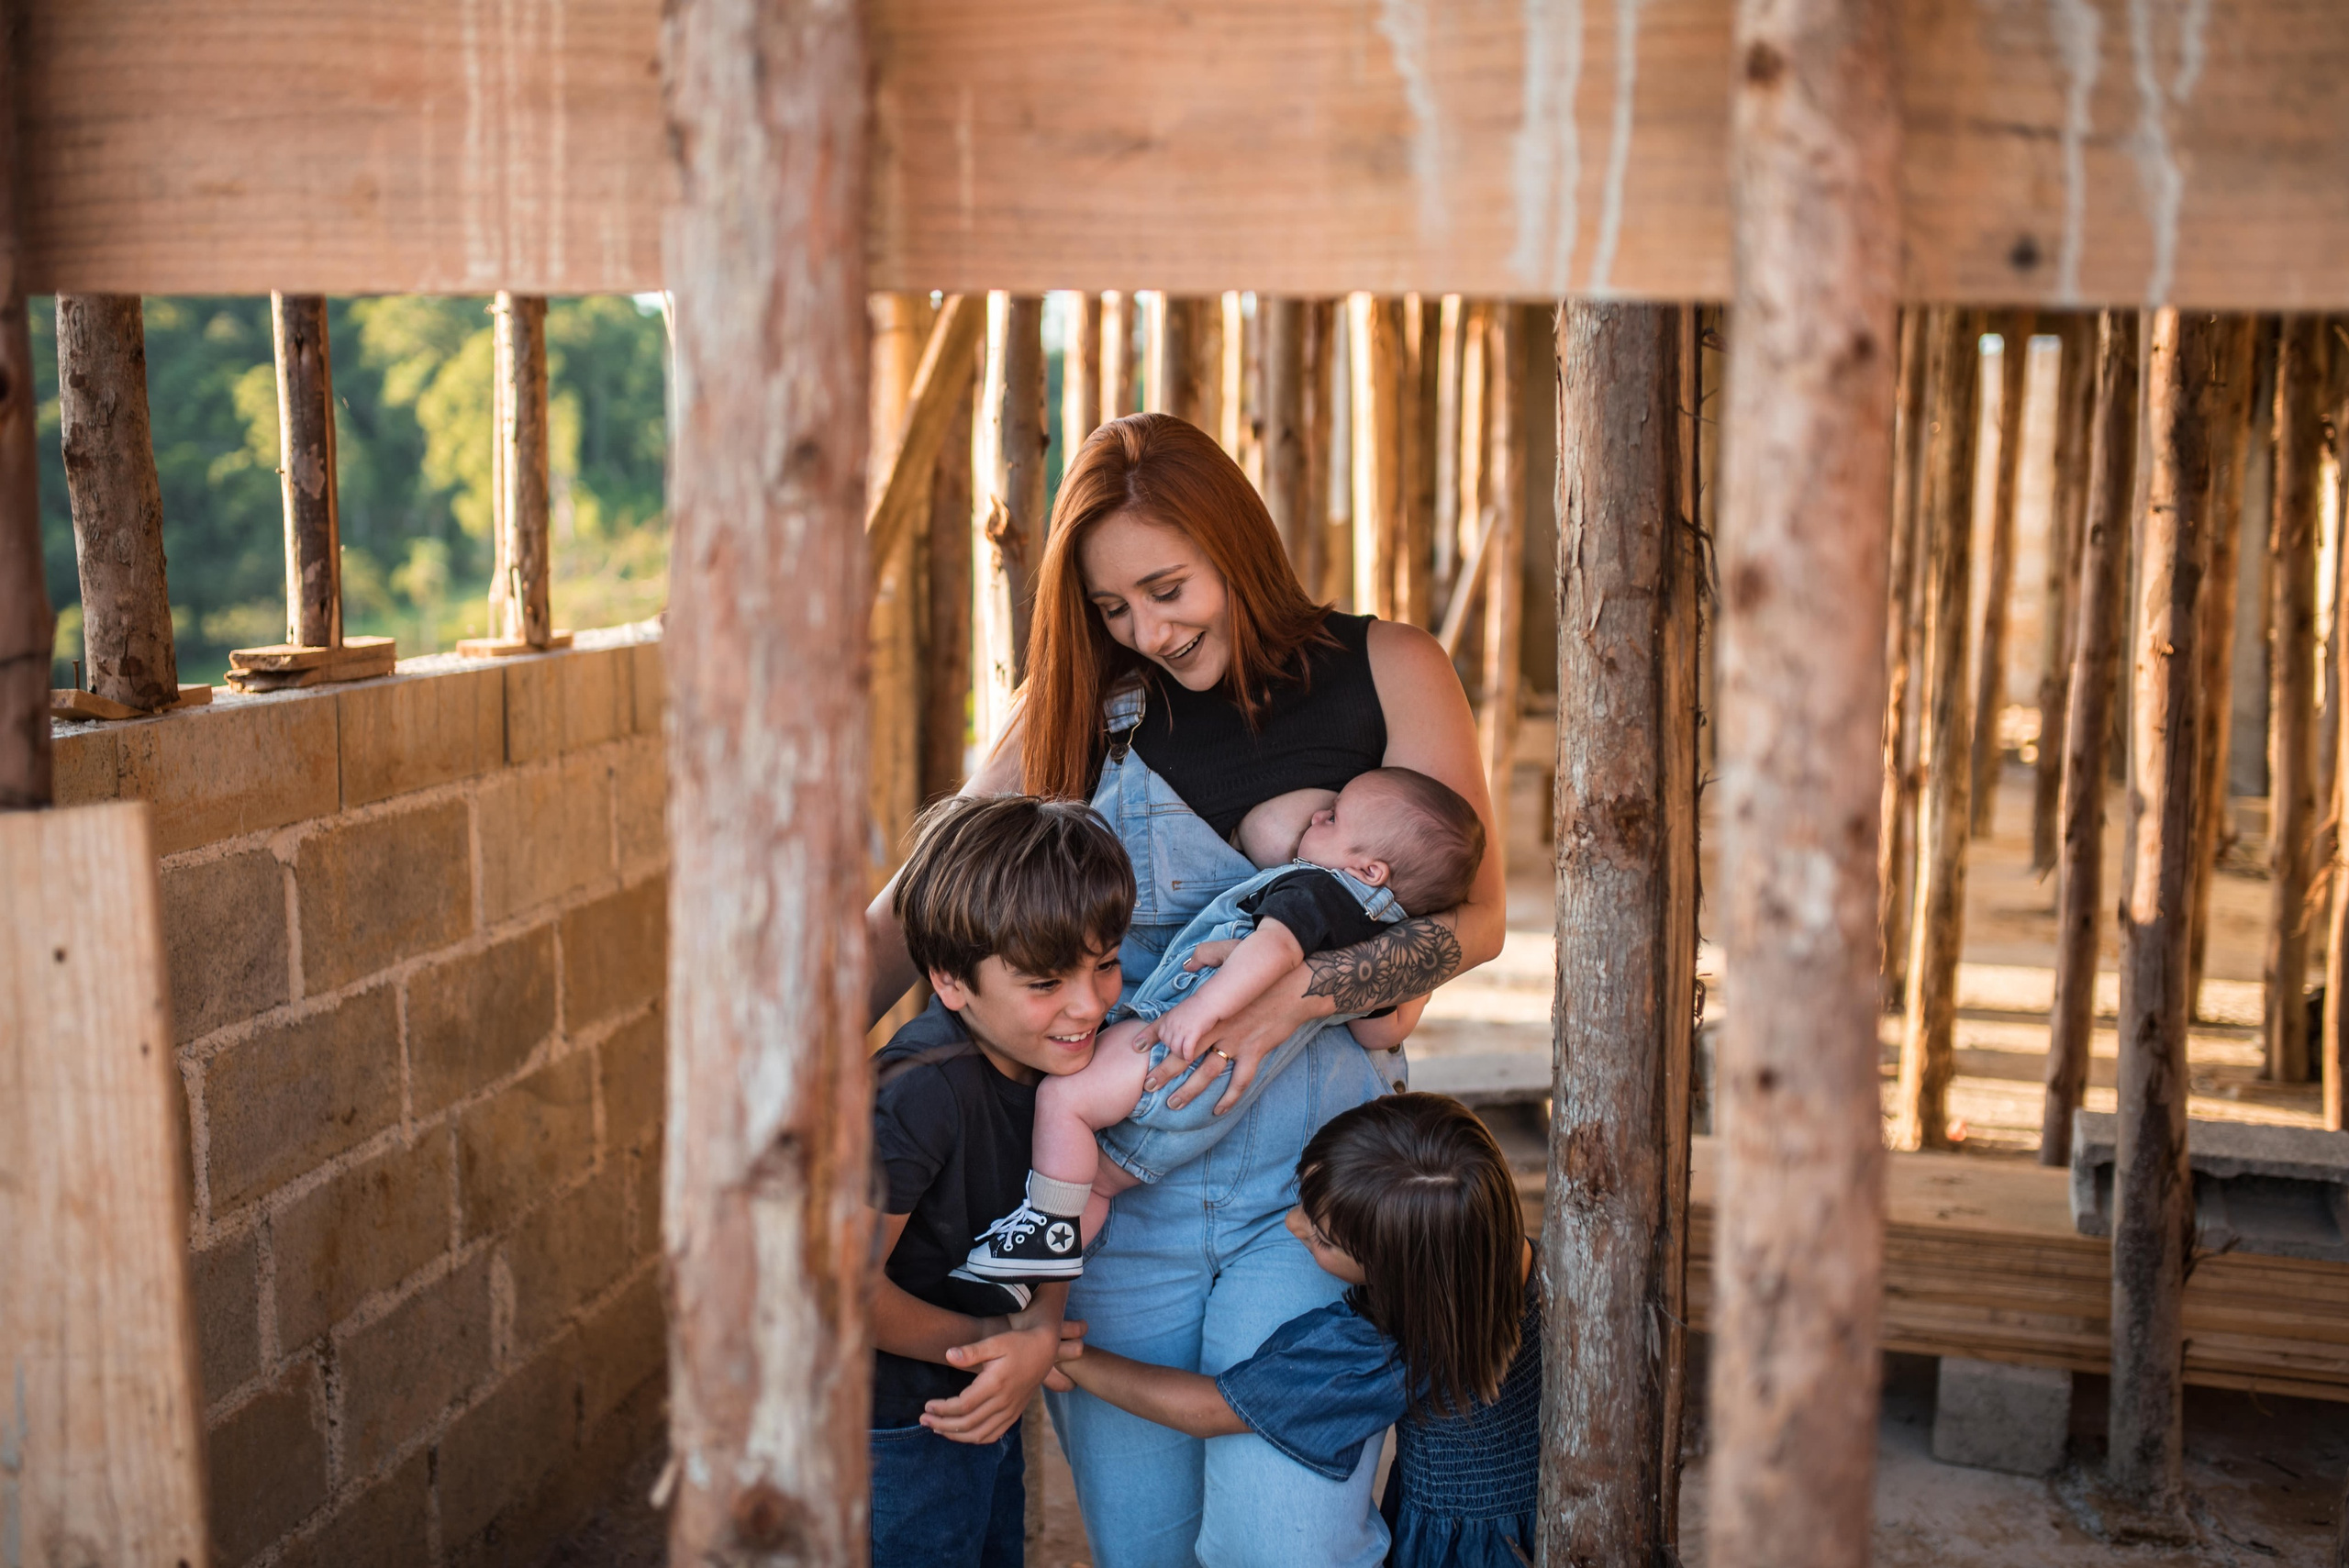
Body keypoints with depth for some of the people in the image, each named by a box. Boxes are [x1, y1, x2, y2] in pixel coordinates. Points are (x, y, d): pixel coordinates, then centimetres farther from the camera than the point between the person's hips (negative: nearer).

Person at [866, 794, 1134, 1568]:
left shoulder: (1060, 1053, -10)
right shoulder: (923, 1092, -32)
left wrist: (1039, 1335, -19)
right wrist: (991, 1339, -13)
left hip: (984, 1408, 7)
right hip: (895, 1436, -7)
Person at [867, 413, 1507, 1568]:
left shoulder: (1386, 672, 2)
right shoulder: (1078, 708, 6)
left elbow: (1473, 916, -3)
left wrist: (1289, 995, -19)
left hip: (1306, 1165, -2)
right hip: (1115, 1173, 2)